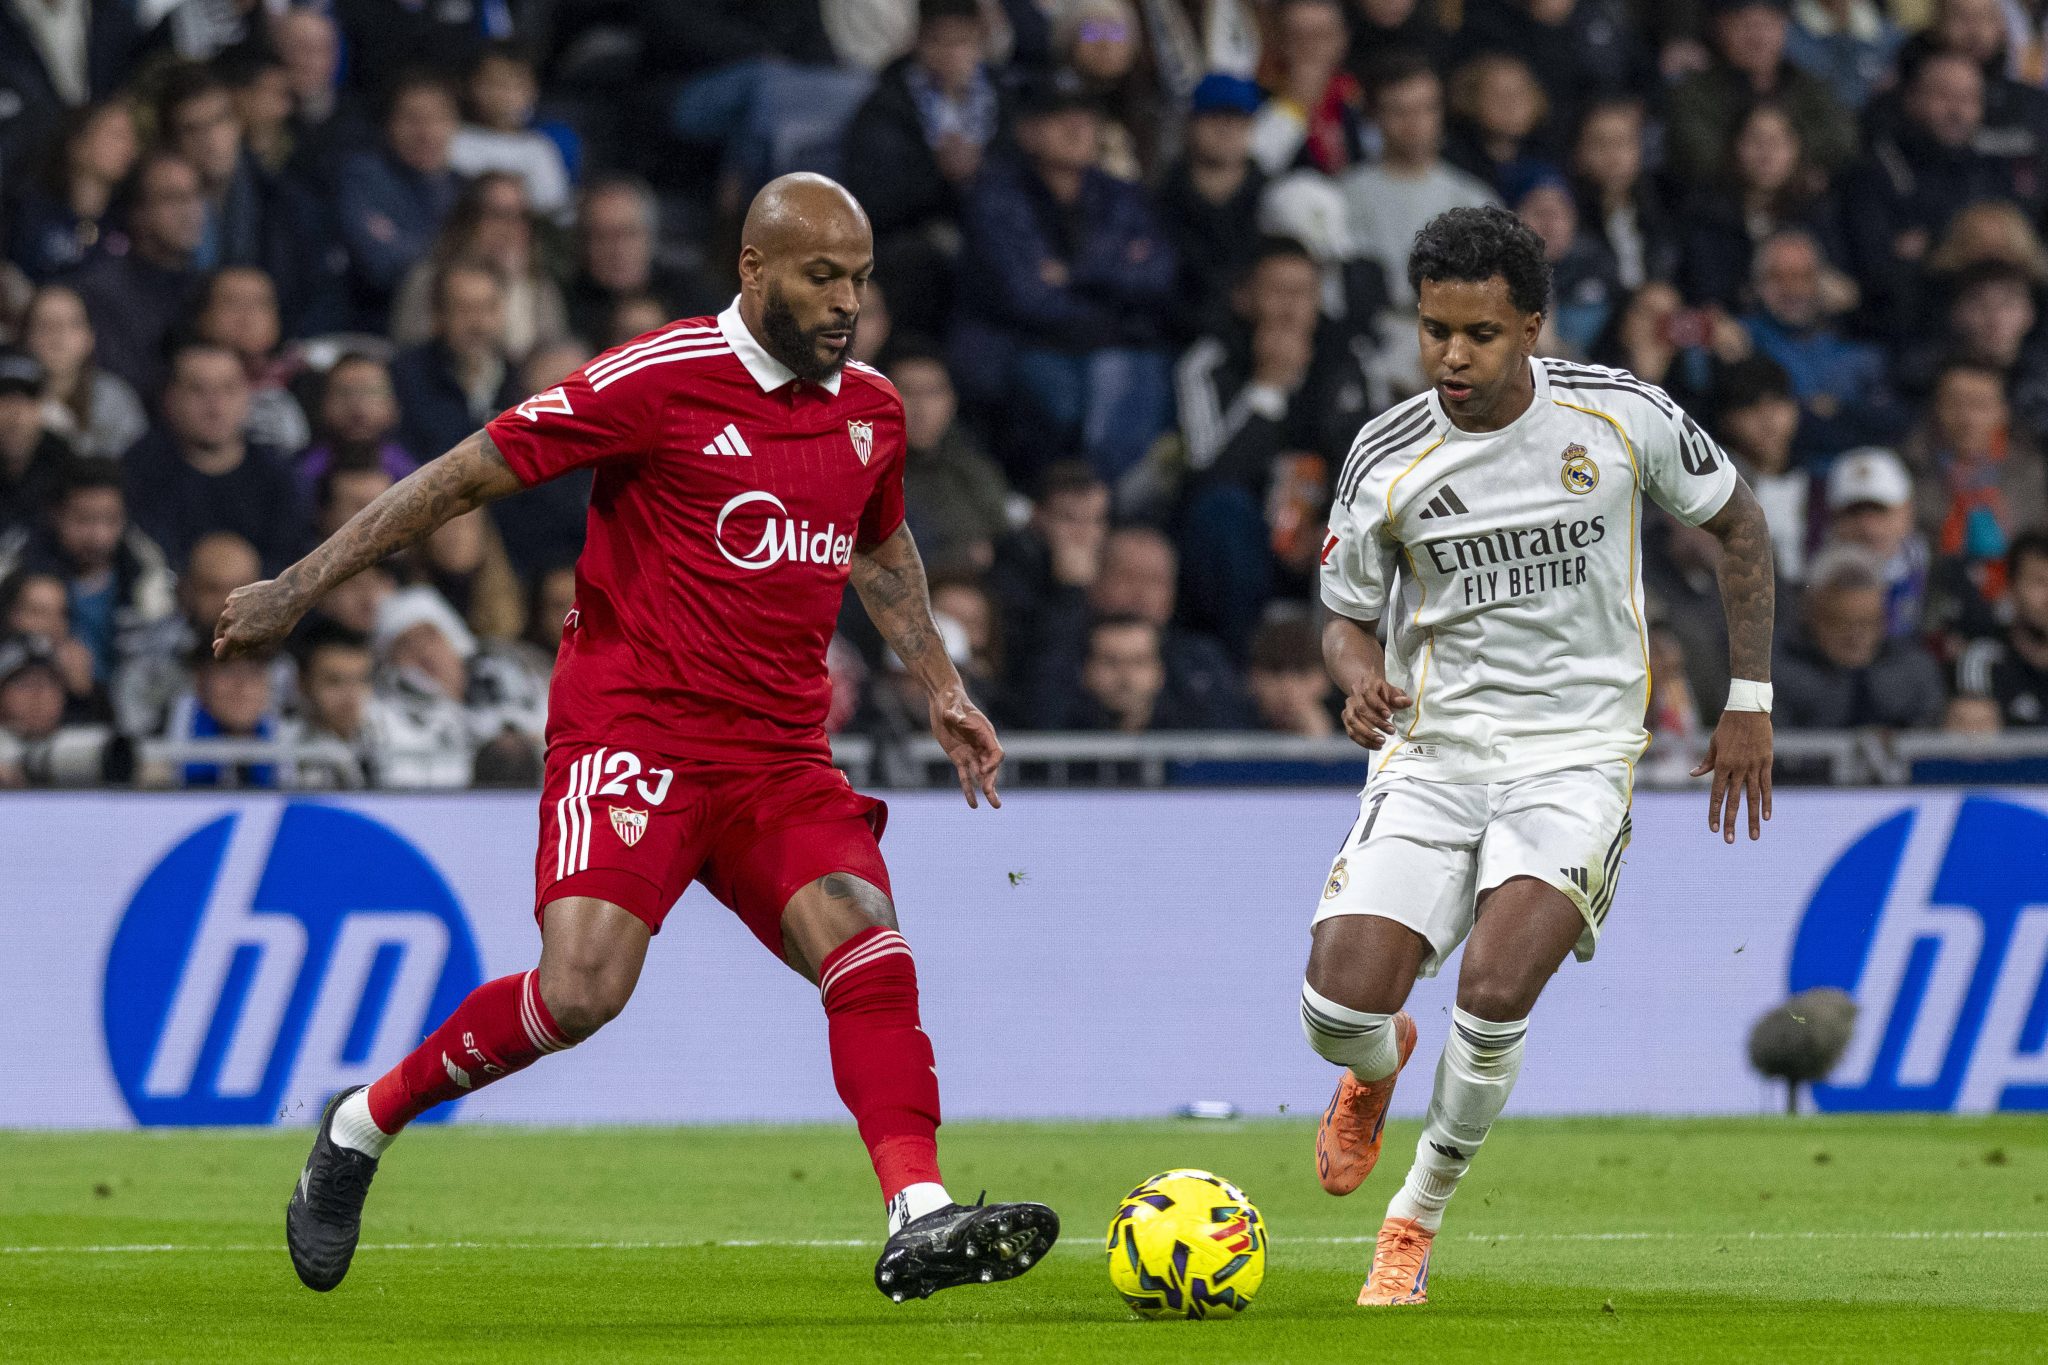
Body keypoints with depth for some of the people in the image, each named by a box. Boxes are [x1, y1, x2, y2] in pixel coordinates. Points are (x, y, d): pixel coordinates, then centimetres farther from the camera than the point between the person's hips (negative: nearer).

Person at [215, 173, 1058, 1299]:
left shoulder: (870, 410, 11)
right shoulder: (661, 381, -10)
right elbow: (473, 473, -5)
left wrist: (939, 686, 24)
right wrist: (297, 590, -3)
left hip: (781, 754, 6)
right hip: (634, 731, -6)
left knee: (870, 950, -17)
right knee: (583, 989, -21)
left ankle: (921, 1220, -24)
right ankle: (364, 1123, 2)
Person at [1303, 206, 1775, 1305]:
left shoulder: (1621, 417, -6)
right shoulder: (1386, 459, -5)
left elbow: (1737, 524, 10)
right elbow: (1349, 614, 8)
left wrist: (1748, 701, 7)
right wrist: (1359, 679, -16)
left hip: (1576, 754, -1)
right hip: (1432, 749, 2)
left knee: (1493, 996, -24)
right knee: (1339, 1007, -14)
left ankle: (1418, 1218, 2)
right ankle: (1379, 1069, 27)